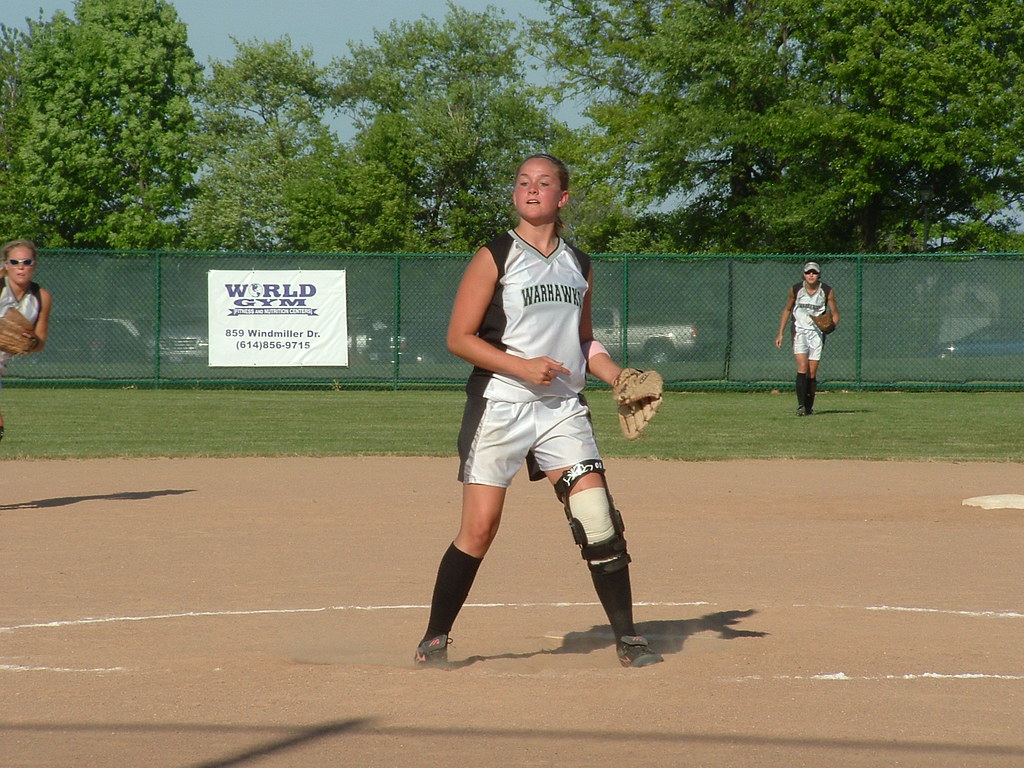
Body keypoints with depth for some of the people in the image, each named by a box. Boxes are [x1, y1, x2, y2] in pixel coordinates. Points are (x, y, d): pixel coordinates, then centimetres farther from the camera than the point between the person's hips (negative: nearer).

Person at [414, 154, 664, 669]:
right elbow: (459, 338, -6)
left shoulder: (578, 265, 14)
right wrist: (523, 367, -16)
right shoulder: (495, 257, -2)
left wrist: (618, 377, 6)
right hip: (499, 407, -4)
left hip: (562, 408, 4)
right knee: (479, 528, -7)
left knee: (597, 517, -7)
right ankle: (434, 640, 8)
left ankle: (627, 638, 1)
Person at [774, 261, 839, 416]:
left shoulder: (827, 291, -2)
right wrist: (780, 333, 9)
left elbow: (835, 313, 5)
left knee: (812, 373, 0)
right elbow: (787, 310, 13)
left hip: (817, 333, 1)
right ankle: (800, 405, -20)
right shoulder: (796, 290, 0)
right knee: (802, 367, -17)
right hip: (799, 331, -1)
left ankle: (809, 407, 12)